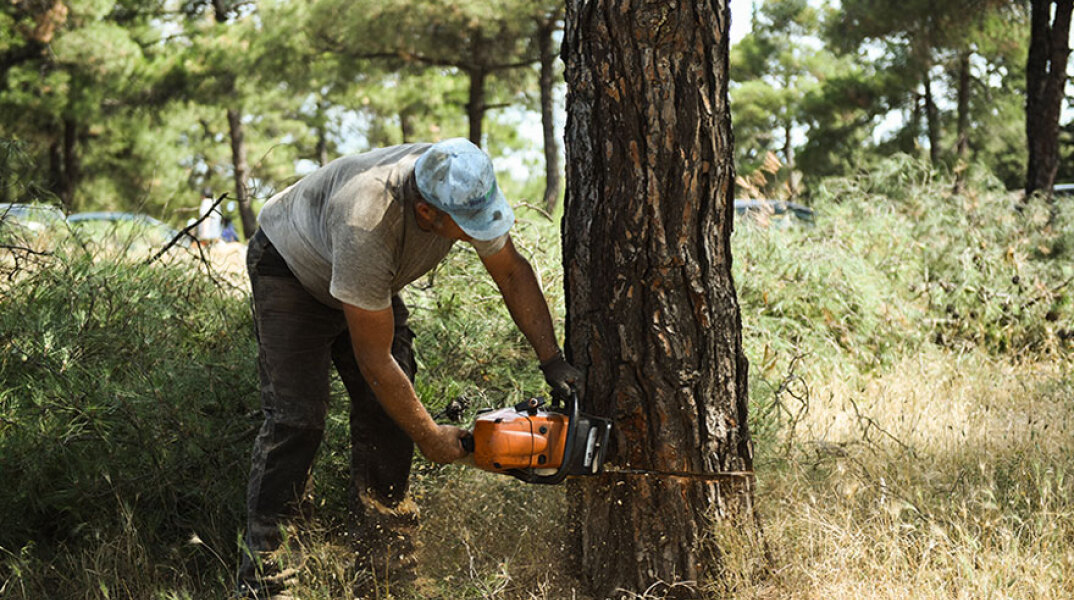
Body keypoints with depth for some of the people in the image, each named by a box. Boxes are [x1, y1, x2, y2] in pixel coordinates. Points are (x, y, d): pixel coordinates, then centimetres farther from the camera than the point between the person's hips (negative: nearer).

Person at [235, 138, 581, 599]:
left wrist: (552, 361, -11)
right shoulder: (367, 226, -45)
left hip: (372, 281, 7)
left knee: (389, 412, -1)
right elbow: (373, 359, -35)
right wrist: (429, 438, -24)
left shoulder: (468, 192, -27)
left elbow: (511, 271, -6)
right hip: (290, 270, -7)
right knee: (296, 417, -18)